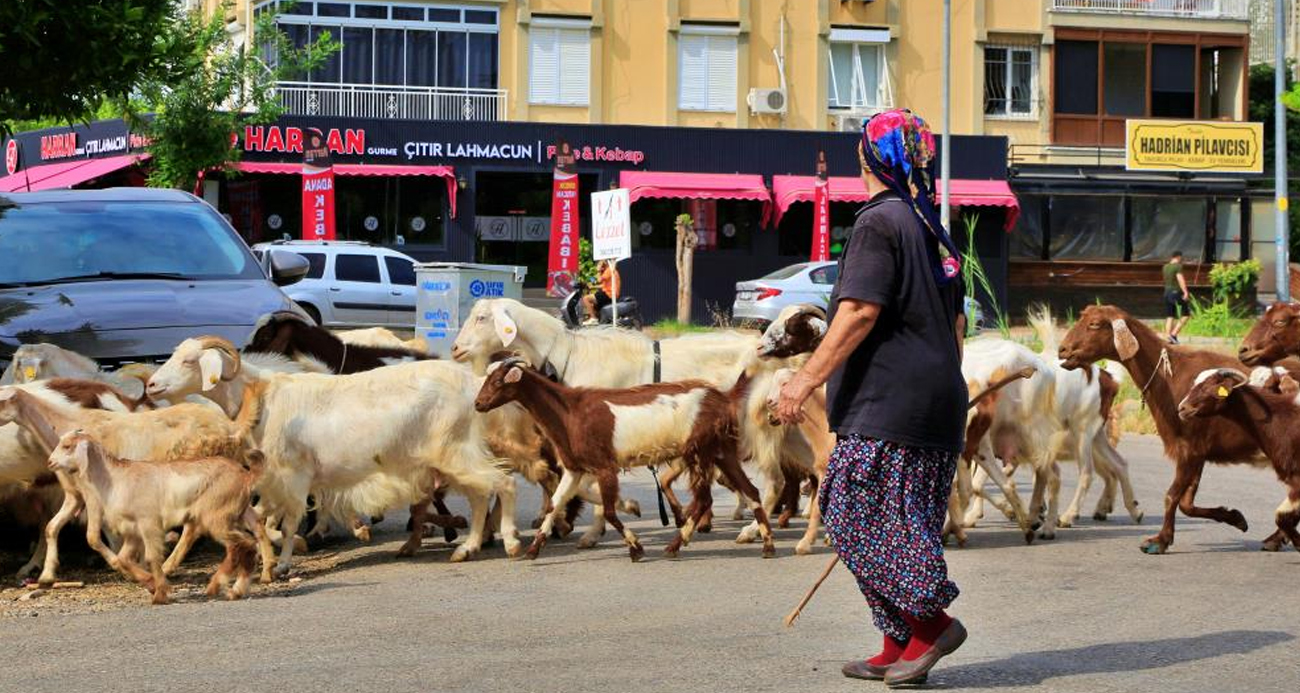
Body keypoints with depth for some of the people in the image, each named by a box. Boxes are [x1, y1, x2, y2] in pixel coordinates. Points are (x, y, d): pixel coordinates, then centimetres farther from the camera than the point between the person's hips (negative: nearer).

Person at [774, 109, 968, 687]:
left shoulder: (879, 222, -10)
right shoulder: (933, 228, 18)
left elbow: (860, 312, -18)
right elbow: (955, 323, 22)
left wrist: (808, 378, -16)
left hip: (889, 405, -9)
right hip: (938, 401, 9)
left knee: (861, 517, -6)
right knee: (904, 522, 10)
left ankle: (931, 623, -9)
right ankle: (899, 650, 13)